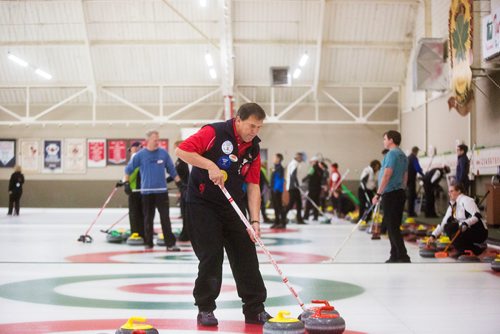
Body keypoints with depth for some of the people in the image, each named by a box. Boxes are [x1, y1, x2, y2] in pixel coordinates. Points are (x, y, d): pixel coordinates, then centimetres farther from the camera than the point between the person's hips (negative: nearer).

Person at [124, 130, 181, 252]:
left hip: (162, 191, 0)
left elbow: (172, 170, 9)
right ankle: (148, 243, 19)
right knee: (148, 219, 8)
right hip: (146, 191, 0)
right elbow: (129, 169, 8)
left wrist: (179, 183, 6)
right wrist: (126, 183, 2)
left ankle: (170, 244, -5)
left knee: (165, 218, -5)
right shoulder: (140, 155, -1)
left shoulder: (164, 153, 2)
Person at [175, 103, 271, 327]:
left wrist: (255, 220, -7)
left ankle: (255, 309, 12)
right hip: (203, 205, -6)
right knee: (211, 257, -6)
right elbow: (182, 151, -21)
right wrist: (210, 165, -27)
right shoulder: (214, 133, -15)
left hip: (233, 206, 6)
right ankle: (205, 309, 9)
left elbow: (253, 186, 1)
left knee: (246, 256, 3)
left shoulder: (253, 148, 3)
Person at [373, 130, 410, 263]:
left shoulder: (392, 154, -14)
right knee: (394, 226, 13)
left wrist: (378, 194, -18)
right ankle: (395, 257, 16)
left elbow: (387, 175, -20)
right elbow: (405, 176, 19)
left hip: (390, 195, -10)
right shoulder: (403, 155, 15)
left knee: (392, 227, -9)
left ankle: (403, 257, -13)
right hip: (399, 193, 10)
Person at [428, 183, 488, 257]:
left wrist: (465, 223, -43)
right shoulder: (453, 205, 9)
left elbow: (477, 216, -27)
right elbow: (444, 222, 9)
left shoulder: (465, 200, -16)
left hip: (480, 232, -9)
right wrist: (433, 235, 1)